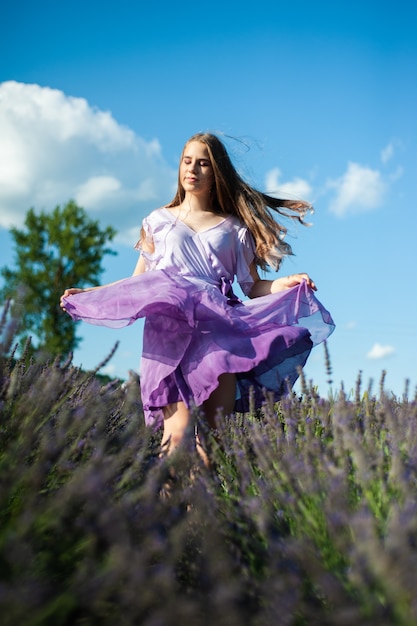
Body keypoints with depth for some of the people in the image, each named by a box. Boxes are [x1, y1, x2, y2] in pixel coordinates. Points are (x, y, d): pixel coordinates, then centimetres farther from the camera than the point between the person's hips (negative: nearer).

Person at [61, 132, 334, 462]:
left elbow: (253, 287, 13)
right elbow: (137, 282, 20)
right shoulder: (158, 221, 20)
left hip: (218, 330, 1)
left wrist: (286, 283, -6)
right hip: (170, 331, -1)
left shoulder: (234, 228, 18)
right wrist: (87, 293, 12)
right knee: (178, 429, -19)